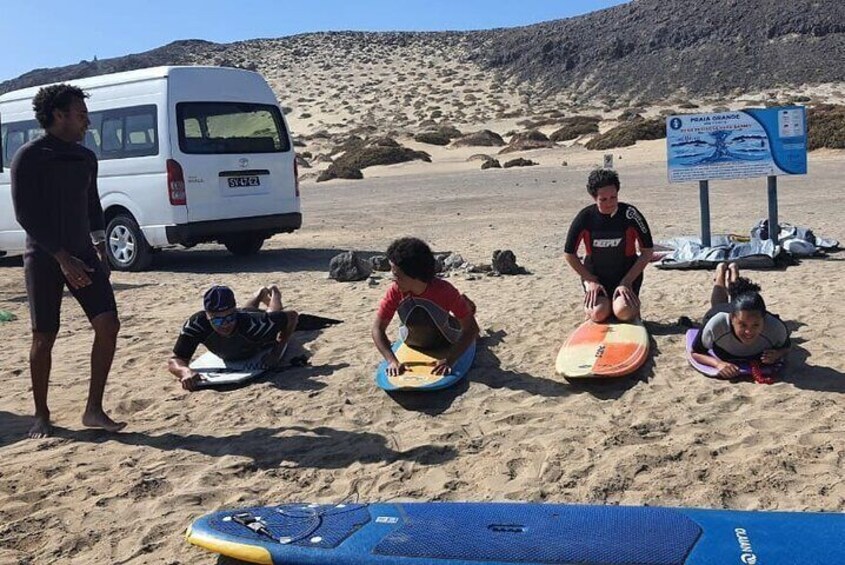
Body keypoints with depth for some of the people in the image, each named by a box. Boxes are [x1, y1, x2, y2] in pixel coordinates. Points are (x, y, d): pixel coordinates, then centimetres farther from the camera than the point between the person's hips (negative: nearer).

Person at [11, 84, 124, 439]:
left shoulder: (85, 158, 12)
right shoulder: (29, 157, -7)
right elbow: (24, 214, -11)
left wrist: (99, 249, 8)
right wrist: (62, 257, -16)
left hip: (82, 255, 5)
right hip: (44, 258, -5)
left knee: (108, 324, -7)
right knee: (44, 337, -1)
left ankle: (94, 410, 2)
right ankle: (41, 416, 15)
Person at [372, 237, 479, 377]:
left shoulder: (445, 291, -39)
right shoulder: (395, 292, -32)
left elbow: (472, 328, -36)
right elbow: (378, 328, -26)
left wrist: (449, 360, -46)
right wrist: (392, 361, -41)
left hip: (446, 341, -2)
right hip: (415, 343, 2)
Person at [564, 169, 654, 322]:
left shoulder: (630, 214, -15)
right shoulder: (585, 217, -14)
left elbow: (647, 251, -9)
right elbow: (569, 254, -4)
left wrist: (627, 281, -14)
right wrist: (590, 281, -8)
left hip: (627, 273, 0)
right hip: (595, 275, 1)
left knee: (624, 312, -25)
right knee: (598, 313, -23)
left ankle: (634, 303, 13)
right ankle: (590, 301, 14)